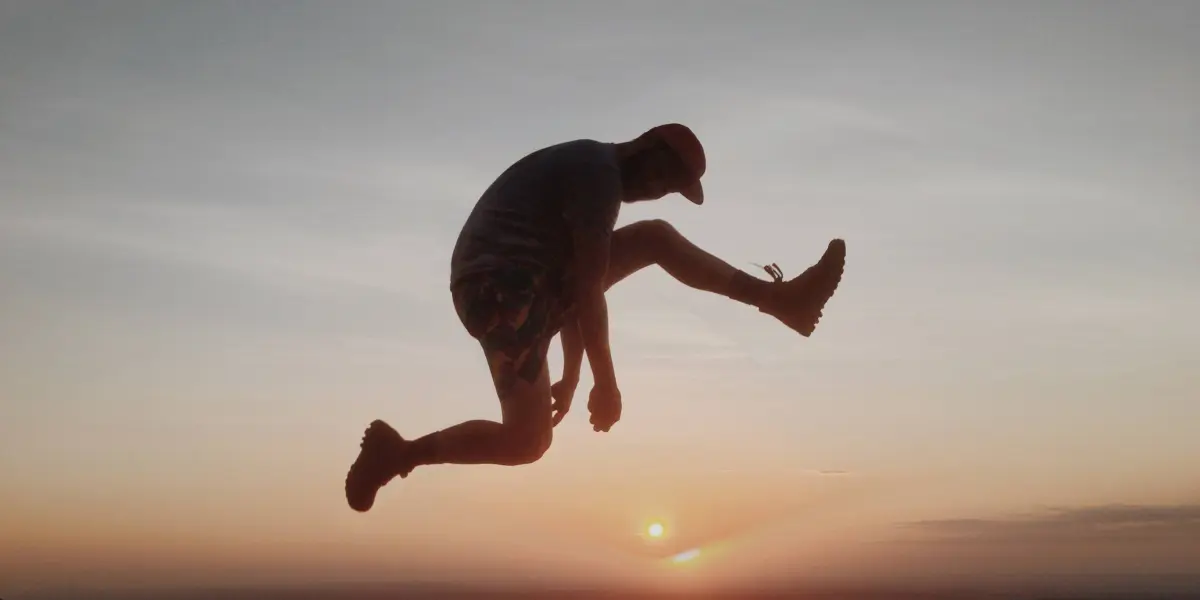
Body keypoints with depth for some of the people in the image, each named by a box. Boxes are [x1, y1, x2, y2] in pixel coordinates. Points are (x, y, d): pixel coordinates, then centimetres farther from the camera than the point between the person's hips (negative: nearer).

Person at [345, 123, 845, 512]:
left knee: (655, 238, 11)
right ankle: (399, 453, -2)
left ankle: (779, 299, 14)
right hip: (501, 290, -10)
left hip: (527, 285, 10)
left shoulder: (591, 168, 19)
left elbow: (576, 286, 21)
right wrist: (605, 381, -10)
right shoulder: (599, 171, -12)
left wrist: (571, 376, 22)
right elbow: (588, 288, -16)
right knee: (527, 442, -16)